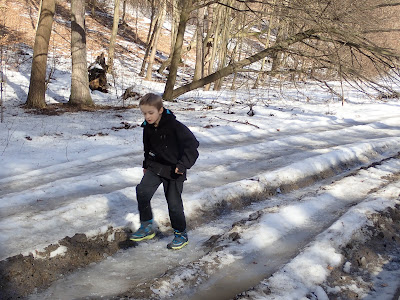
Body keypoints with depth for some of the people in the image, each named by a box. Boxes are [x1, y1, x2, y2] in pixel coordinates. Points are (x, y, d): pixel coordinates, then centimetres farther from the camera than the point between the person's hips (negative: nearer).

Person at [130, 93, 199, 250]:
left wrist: (183, 164, -28)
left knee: (174, 203, -1)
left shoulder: (174, 126, -21)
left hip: (174, 171, -5)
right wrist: (146, 165, 24)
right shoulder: (148, 128, 1)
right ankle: (146, 227, 0)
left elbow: (192, 144, -22)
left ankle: (181, 234, 21)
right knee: (142, 190, -15)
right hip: (155, 166, 5)